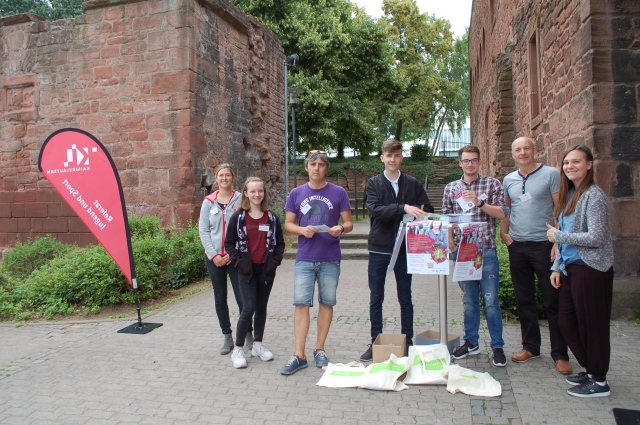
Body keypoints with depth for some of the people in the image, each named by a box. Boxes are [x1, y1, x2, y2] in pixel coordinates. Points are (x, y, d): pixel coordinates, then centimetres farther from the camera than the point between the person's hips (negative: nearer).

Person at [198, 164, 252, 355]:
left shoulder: (240, 199, -1)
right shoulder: (209, 201, 6)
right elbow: (203, 230, 4)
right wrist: (213, 255, -6)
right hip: (214, 257, 3)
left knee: (242, 297, -3)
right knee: (220, 297, 9)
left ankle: (248, 334, 16)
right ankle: (227, 337, 22)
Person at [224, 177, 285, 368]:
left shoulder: (271, 218, 4)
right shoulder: (238, 217, -1)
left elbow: (280, 243, 8)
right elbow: (229, 243, 2)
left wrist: (275, 261, -4)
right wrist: (238, 261, -9)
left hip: (266, 270, 3)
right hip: (247, 270, -3)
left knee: (261, 307, 12)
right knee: (248, 308, -8)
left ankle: (258, 344, 27)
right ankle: (237, 350, 5)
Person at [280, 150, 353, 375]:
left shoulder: (338, 193, 3)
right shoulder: (296, 193, 7)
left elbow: (348, 223, 4)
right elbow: (288, 223, 8)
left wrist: (341, 228, -19)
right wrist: (302, 230, -12)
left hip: (330, 259, 0)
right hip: (304, 258, 1)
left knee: (326, 303, 7)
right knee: (301, 303, -2)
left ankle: (320, 350, 22)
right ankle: (299, 355, 5)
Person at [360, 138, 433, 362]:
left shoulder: (413, 184, 6)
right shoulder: (373, 183, 1)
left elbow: (428, 210, 4)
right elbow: (374, 210, -15)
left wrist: (418, 213, -19)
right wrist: (403, 208, -27)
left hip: (405, 249, 1)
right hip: (379, 248, 0)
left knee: (406, 299, 10)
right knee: (376, 299, 8)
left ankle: (408, 342, 23)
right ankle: (375, 342, 21)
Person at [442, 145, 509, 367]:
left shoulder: (492, 184, 3)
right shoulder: (451, 188, 10)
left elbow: (502, 213, -4)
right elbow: (447, 218, 12)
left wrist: (479, 202, -18)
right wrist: (449, 239, -4)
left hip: (486, 250, -2)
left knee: (491, 301, 1)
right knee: (469, 300, 13)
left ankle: (497, 346, 14)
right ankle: (471, 342, 25)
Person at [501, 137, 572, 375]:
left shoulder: (550, 174, -4)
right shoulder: (509, 180, 11)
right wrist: (503, 232, 4)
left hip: (544, 245, -5)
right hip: (517, 246, 5)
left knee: (553, 301, 2)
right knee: (524, 300, 12)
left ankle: (560, 354, 13)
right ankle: (530, 346, 26)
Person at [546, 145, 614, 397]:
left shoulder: (594, 196, -13)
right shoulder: (569, 195, 12)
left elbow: (597, 238, -20)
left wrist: (557, 236, -13)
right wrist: (557, 266, 11)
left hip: (590, 269, -9)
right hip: (571, 268, 9)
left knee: (592, 325, 2)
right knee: (566, 322, 15)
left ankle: (600, 382, 18)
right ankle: (590, 370, 32)